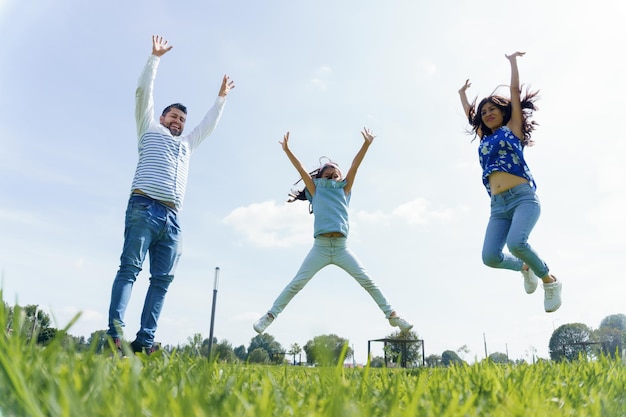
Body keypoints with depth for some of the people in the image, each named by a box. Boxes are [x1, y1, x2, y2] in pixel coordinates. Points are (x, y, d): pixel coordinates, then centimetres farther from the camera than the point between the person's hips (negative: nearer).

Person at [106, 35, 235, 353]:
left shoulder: (187, 144, 33)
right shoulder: (149, 130, 20)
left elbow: (208, 125, 44)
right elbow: (144, 91, 15)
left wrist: (221, 98, 48)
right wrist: (155, 57, 17)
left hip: (171, 219, 5)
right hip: (144, 208, -5)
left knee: (162, 279, -5)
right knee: (129, 269, -14)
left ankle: (144, 341, -7)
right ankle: (115, 334, -19)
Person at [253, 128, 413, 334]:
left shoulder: (343, 191, 13)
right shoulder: (316, 191, 11)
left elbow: (355, 166, 4)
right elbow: (301, 169, 3)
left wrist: (367, 144, -1)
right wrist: (287, 150, -4)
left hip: (341, 248, 1)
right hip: (320, 247, -1)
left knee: (368, 281, -1)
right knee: (296, 283, 0)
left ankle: (391, 314, 10)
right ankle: (270, 315, 11)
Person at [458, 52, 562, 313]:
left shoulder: (513, 128, 13)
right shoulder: (484, 138, 24)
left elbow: (515, 90, 15)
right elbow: (469, 114, 37)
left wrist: (513, 61, 24)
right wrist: (463, 93, 51)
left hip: (523, 197, -4)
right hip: (498, 206, 4)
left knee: (516, 243, -30)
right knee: (490, 257, -15)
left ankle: (550, 281, -3)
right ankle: (525, 268, 18)